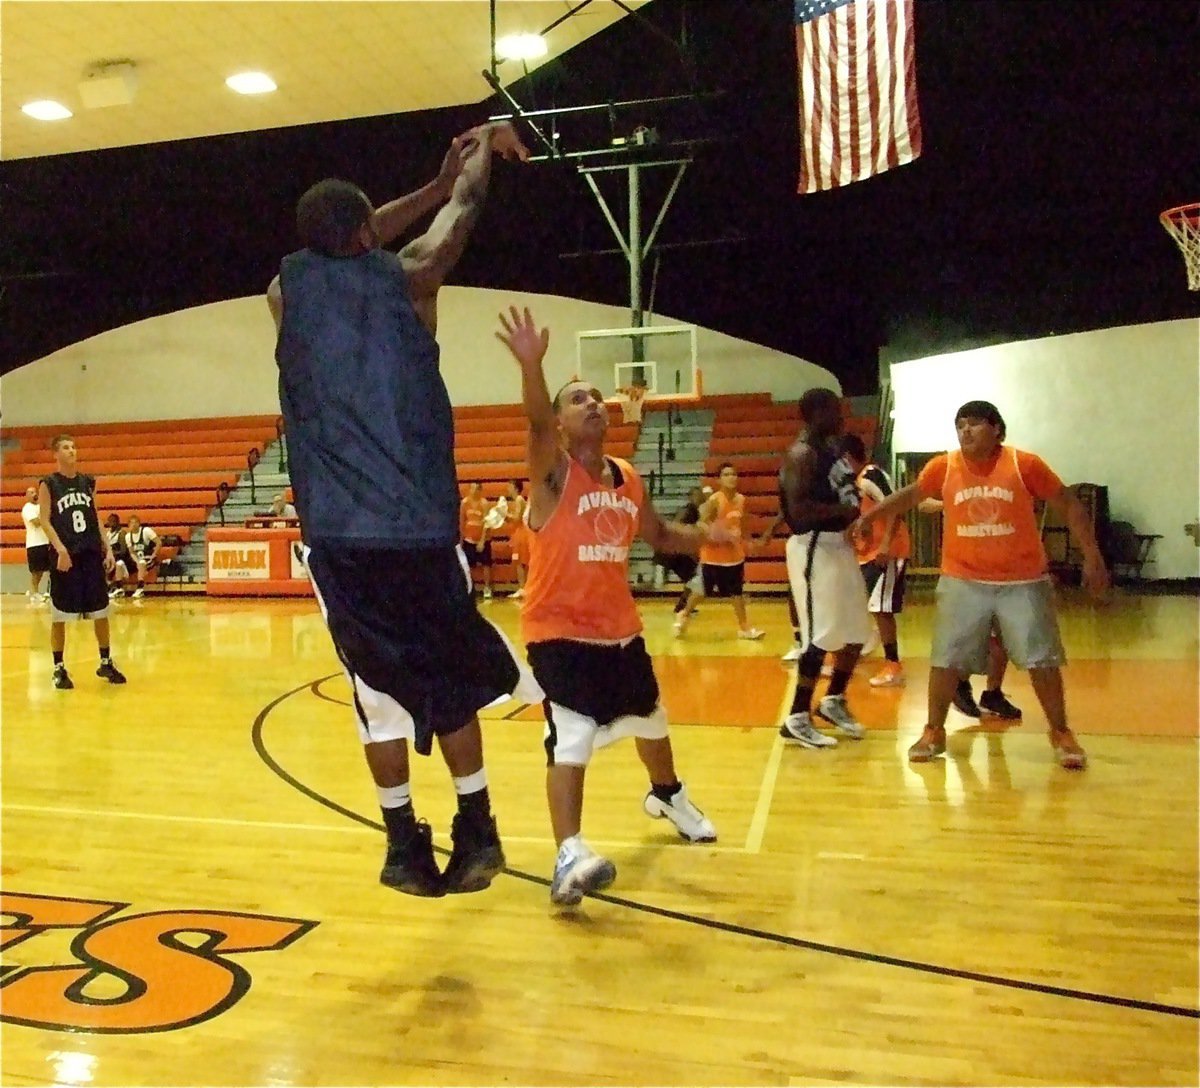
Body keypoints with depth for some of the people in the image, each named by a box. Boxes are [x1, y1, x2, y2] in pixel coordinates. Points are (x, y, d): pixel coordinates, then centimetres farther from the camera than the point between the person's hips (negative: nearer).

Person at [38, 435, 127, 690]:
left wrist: (107, 548, 7)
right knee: (59, 615, 2)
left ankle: (106, 663, 19)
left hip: (92, 554, 4)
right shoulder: (48, 484, -2)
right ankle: (59, 668, 12)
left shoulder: (88, 482, 11)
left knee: (101, 611, 8)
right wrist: (61, 549, -19)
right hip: (66, 555, -4)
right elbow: (44, 521, -8)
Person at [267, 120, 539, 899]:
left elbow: (343, 250, 27)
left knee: (380, 691, 12)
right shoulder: (405, 280, 1)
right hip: (418, 528, -2)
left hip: (336, 535, 2)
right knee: (450, 683, 15)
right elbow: (465, 209, 17)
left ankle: (406, 847, 17)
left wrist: (435, 183, 35)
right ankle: (476, 832, 20)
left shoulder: (286, 292, 8)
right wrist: (487, 145, 38)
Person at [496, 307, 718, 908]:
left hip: (620, 628, 7)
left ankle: (667, 796, 52)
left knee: (650, 720, 24)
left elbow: (658, 533, 18)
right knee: (571, 741, -20)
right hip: (559, 631, -7)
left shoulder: (628, 478, 5)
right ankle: (569, 857, -18)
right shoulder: (553, 472, -14)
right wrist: (531, 364, -55)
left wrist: (704, 536, -2)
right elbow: (536, 422, -36)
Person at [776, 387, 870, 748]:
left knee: (856, 631, 15)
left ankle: (833, 701, 31)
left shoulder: (831, 448, 14)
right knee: (822, 637, -8)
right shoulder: (801, 454, -16)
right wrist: (842, 511, -18)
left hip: (839, 545, 10)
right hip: (814, 548, -10)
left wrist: (855, 513, 6)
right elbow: (798, 509, -27)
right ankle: (797, 718, 3)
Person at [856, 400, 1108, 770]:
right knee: (945, 659, 3)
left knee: (1042, 660, 5)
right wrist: (868, 517, 4)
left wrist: (1092, 557, -6)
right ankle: (934, 732, 19)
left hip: (1023, 582, -1)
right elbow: (909, 495, 11)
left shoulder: (1024, 464, -10)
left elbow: (1069, 506, -3)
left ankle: (1061, 734, 24)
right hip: (963, 581, 1)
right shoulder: (944, 466, -5)